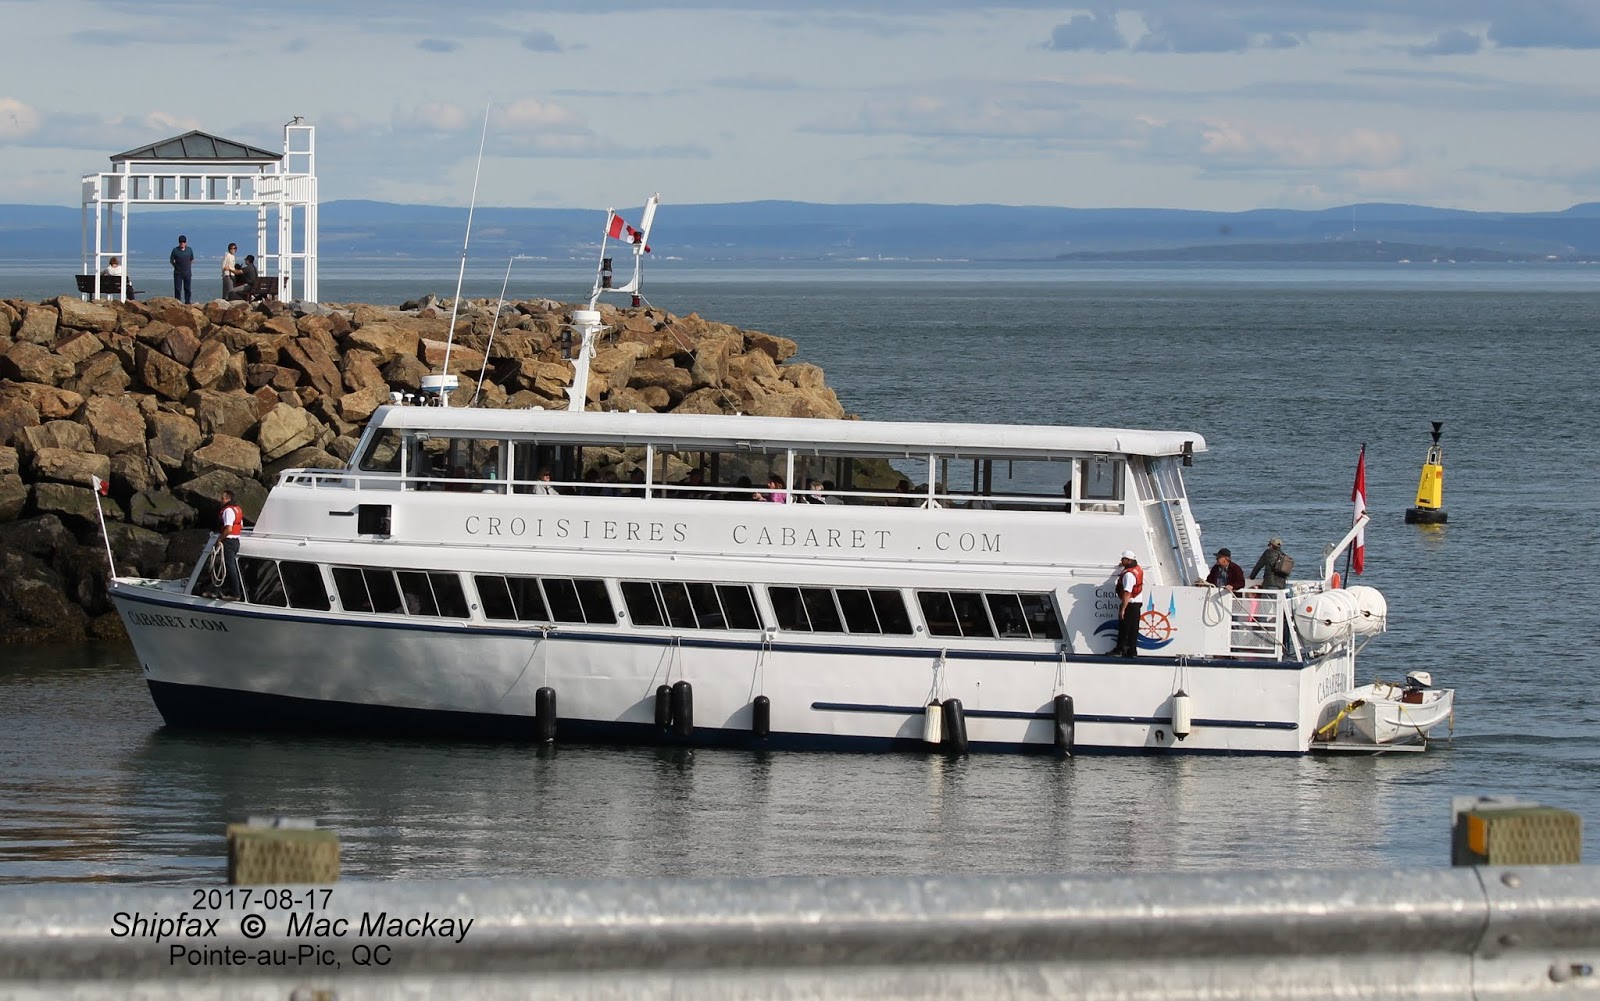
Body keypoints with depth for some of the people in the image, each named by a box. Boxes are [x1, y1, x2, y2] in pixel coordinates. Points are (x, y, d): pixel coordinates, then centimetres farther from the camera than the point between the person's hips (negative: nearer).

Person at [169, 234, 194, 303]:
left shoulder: (189, 250, 3)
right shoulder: (175, 250, -4)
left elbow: (191, 260, 14)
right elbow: (171, 260, 5)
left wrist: (188, 266, 9)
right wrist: (176, 266, 4)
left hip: (187, 272, 2)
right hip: (178, 273, -2)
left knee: (187, 289, 4)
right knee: (177, 289, -3)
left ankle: (187, 302, 9)